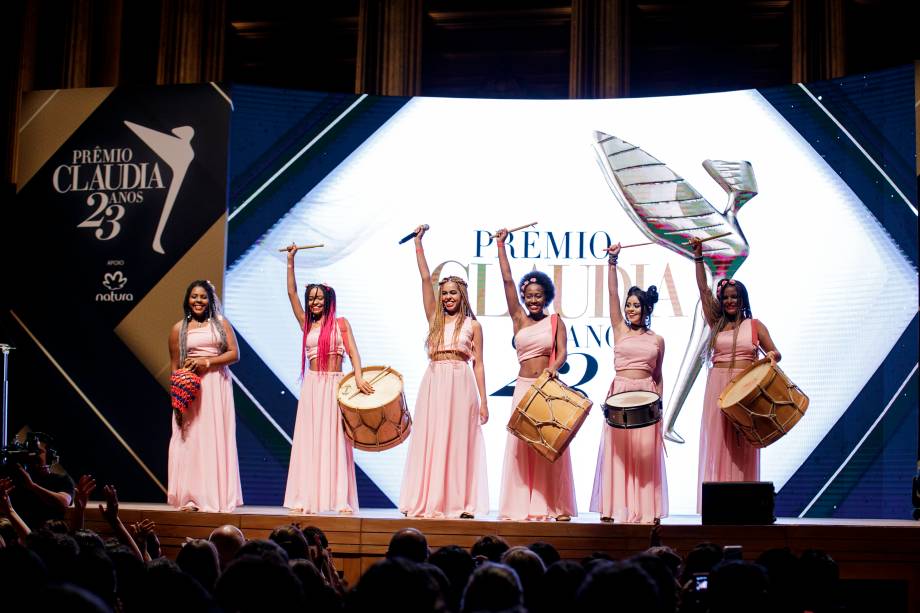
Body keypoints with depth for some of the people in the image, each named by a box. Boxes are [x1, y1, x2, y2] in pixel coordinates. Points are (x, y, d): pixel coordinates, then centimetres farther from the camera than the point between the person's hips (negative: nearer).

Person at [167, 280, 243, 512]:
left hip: (217, 386, 0)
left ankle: (217, 497, 3)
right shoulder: (179, 329, 6)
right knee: (190, 440, -2)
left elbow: (234, 353, 1)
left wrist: (208, 362, -12)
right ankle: (191, 498, 3)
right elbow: (174, 366, 7)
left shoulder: (220, 323, 7)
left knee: (217, 439, -1)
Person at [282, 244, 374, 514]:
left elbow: (352, 351, -4)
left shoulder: (340, 323, 6)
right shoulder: (306, 324, 13)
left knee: (335, 439, -4)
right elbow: (291, 293, 11)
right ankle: (306, 499, 2)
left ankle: (341, 500, -6)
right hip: (312, 385, 3)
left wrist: (358, 377, -20)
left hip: (335, 385, -3)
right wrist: (290, 260, 9)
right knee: (308, 439, 1)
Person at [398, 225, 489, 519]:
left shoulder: (472, 325, 7)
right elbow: (425, 278, 8)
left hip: (461, 384, -2)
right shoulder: (434, 318, 13)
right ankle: (427, 501, 4)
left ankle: (459, 502, 1)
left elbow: (478, 364, 5)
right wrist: (418, 243, 3)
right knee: (430, 441, 1)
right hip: (433, 383, 2)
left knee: (458, 442, -2)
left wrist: (483, 401, -1)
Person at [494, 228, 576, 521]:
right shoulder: (519, 319, 9)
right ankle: (522, 506, 2)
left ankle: (556, 505, 1)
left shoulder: (555, 321, 5)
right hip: (524, 387, 2)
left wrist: (553, 367, -28)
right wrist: (501, 246, 3)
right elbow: (507, 281, 6)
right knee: (521, 444, -1)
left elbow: (562, 352, -5)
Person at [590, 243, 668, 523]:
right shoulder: (619, 329, 6)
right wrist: (612, 262, -11)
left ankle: (645, 510, 6)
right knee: (617, 450, 0)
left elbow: (658, 375, 13)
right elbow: (612, 293, -3)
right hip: (620, 394, 0)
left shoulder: (657, 340, 8)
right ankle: (613, 507, 2)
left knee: (646, 451, 1)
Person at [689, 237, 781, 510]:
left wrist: (772, 356, -17)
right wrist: (698, 257, -3)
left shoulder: (755, 326, 6)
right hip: (718, 388, 2)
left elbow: (774, 353, 8)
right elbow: (703, 290, 4)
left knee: (742, 447, 0)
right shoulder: (716, 323, 10)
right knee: (716, 443, 0)